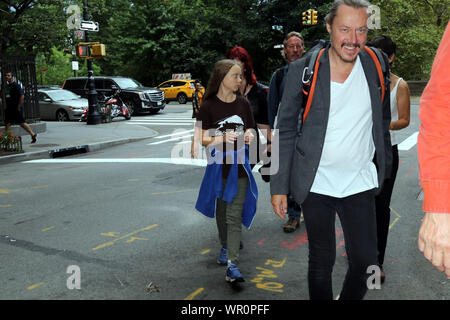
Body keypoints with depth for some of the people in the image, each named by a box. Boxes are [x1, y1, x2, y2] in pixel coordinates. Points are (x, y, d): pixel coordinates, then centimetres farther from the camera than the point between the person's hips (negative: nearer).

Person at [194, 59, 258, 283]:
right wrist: (222, 138, -24)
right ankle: (225, 247, 38)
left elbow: (250, 130, 14)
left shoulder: (243, 104, 5)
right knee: (221, 212, 15)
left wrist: (249, 135, -10)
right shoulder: (209, 106, -4)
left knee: (234, 216, -5)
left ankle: (232, 265, -7)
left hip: (239, 167, 1)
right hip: (218, 167, 0)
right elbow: (204, 139, -5)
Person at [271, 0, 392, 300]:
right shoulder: (303, 70, -8)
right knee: (321, 261, 9)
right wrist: (279, 186, -5)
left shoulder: (377, 64, 1)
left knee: (366, 261, 6)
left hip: (360, 184, 3)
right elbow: (285, 131, -4)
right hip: (315, 184, -2)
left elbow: (384, 122, 14)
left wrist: (386, 170, 16)